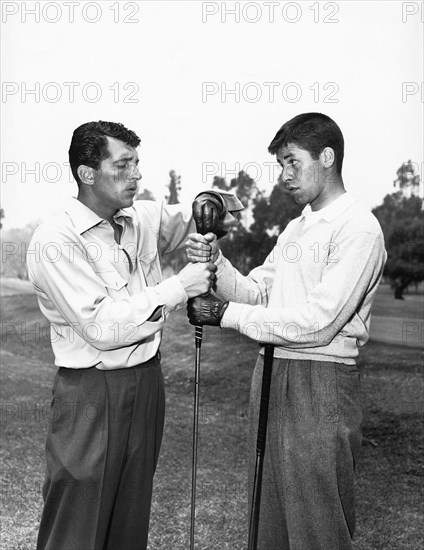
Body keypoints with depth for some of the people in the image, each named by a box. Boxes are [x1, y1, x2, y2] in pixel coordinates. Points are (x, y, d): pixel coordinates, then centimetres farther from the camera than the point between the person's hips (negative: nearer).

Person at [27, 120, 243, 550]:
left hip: (147, 381, 6)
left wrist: (208, 204, -4)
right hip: (91, 391, -6)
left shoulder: (144, 217, 4)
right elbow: (101, 328, -22)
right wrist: (178, 288, -22)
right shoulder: (55, 241, -15)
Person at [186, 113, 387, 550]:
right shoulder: (294, 229, 16)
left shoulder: (358, 228, -11)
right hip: (269, 373, 8)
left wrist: (224, 313, -16)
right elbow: (255, 293, 12)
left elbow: (318, 323, -19)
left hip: (321, 382, -8)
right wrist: (216, 263, -6)